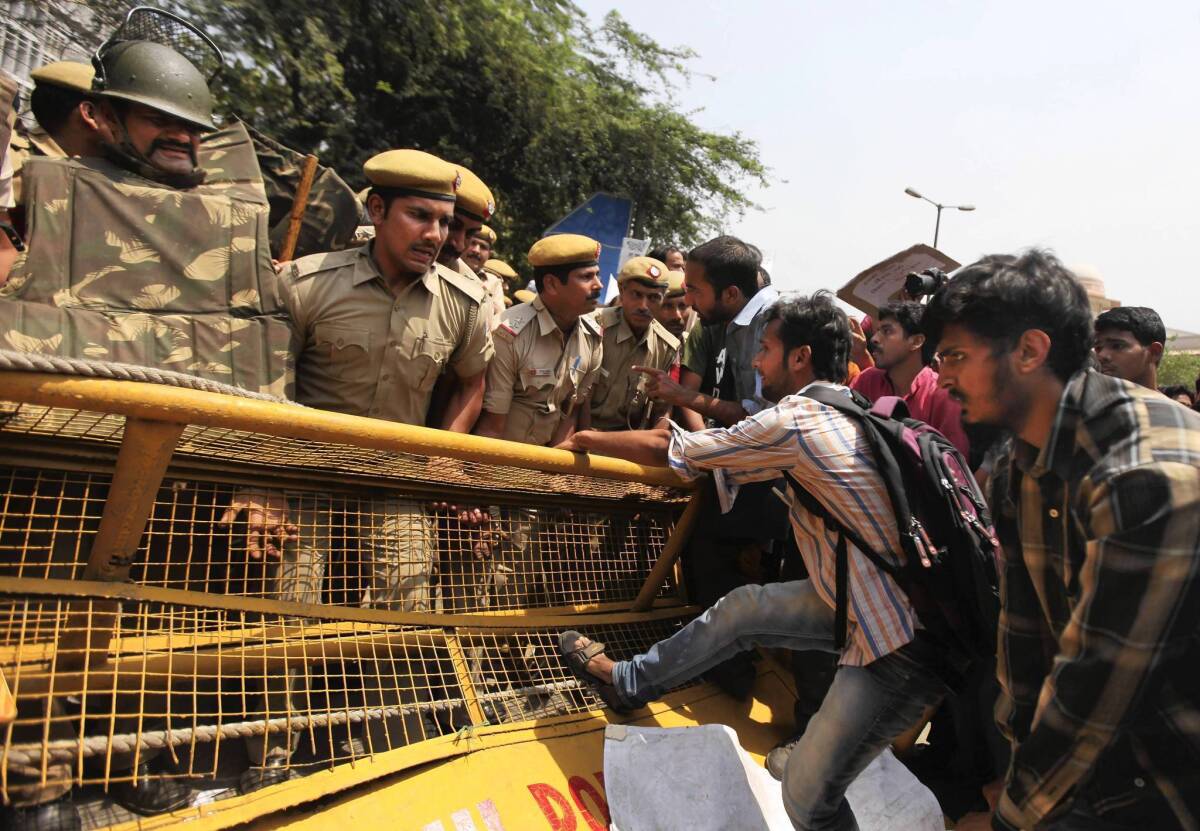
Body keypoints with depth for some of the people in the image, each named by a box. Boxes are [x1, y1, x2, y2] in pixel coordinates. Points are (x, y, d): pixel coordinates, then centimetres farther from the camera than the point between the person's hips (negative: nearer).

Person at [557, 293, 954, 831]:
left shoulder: (795, 421, -17)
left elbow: (665, 449, -8)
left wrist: (589, 439, 7)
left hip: (904, 644, -9)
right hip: (875, 602, 9)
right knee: (742, 608, 16)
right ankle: (628, 682, 32)